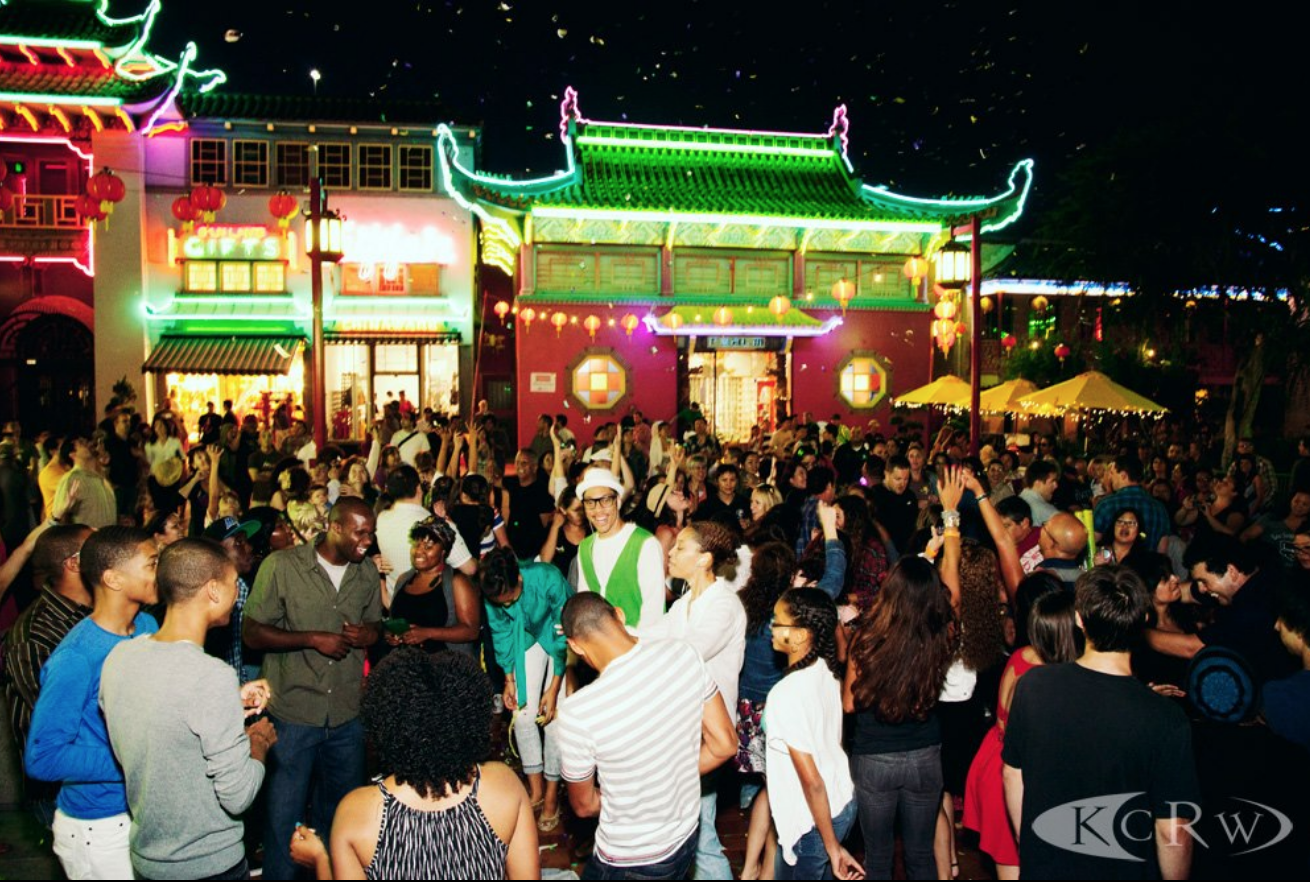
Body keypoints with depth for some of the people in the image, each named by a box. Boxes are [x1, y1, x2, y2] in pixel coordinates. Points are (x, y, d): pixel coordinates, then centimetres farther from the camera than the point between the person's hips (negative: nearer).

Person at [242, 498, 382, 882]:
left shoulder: (367, 572, 5)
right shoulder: (281, 566, -10)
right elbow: (252, 632, -9)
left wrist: (368, 635, -8)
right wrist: (313, 639, -19)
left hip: (347, 714, 5)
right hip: (293, 713, -4)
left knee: (343, 810, 20)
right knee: (284, 816, 8)